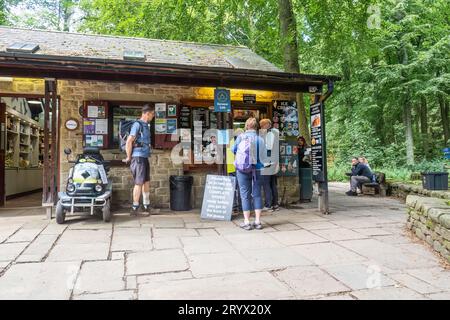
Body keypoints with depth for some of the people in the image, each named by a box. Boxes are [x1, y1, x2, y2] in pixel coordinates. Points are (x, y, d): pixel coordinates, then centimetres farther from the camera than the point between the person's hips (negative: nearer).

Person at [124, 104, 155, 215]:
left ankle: (146, 206, 25)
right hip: (138, 157, -9)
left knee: (146, 182, 14)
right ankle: (135, 208, 4)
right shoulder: (137, 124, -11)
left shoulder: (146, 125, 15)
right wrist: (129, 157, -11)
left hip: (145, 158, 9)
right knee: (139, 183, -5)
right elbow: (129, 141, -15)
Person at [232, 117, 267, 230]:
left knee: (245, 195, 4)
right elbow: (264, 156, 2)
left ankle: (247, 222, 7)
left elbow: (233, 149, 9)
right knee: (257, 194, 10)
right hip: (256, 169, 2)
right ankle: (258, 221, 13)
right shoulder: (260, 139, -3)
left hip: (243, 169, -1)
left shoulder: (241, 137, -5)